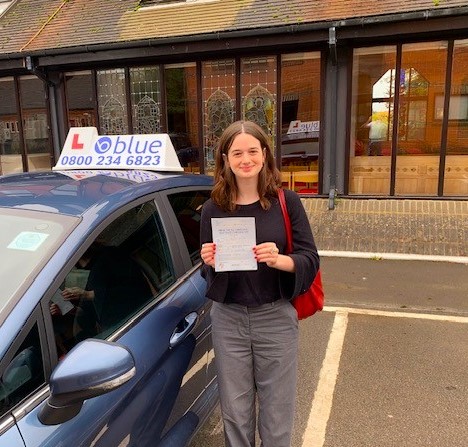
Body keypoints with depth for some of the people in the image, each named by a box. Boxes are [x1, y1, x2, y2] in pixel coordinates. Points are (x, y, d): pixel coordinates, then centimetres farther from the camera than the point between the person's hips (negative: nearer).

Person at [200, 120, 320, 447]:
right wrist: (211, 264, -17)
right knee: (235, 413, 15)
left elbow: (311, 259, -6)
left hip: (276, 317, -1)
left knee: (277, 413, 12)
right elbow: (207, 272, 6)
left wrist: (279, 260, -26)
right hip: (228, 320, 2)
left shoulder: (286, 201, -6)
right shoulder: (213, 209, -2)